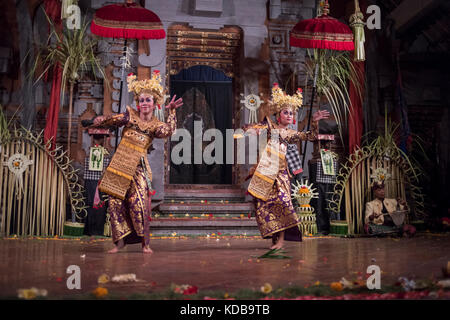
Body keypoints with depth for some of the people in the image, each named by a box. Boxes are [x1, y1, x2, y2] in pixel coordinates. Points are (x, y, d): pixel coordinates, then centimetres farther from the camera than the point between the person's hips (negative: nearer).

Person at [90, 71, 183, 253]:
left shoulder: (155, 125, 7)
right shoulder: (130, 115, 8)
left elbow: (168, 131, -14)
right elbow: (115, 119, -9)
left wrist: (171, 111, -16)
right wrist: (101, 120, -28)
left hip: (138, 167, -1)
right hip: (120, 164, 2)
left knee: (138, 202, -11)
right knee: (115, 202, -2)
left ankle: (145, 242, 3)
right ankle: (120, 241, 10)